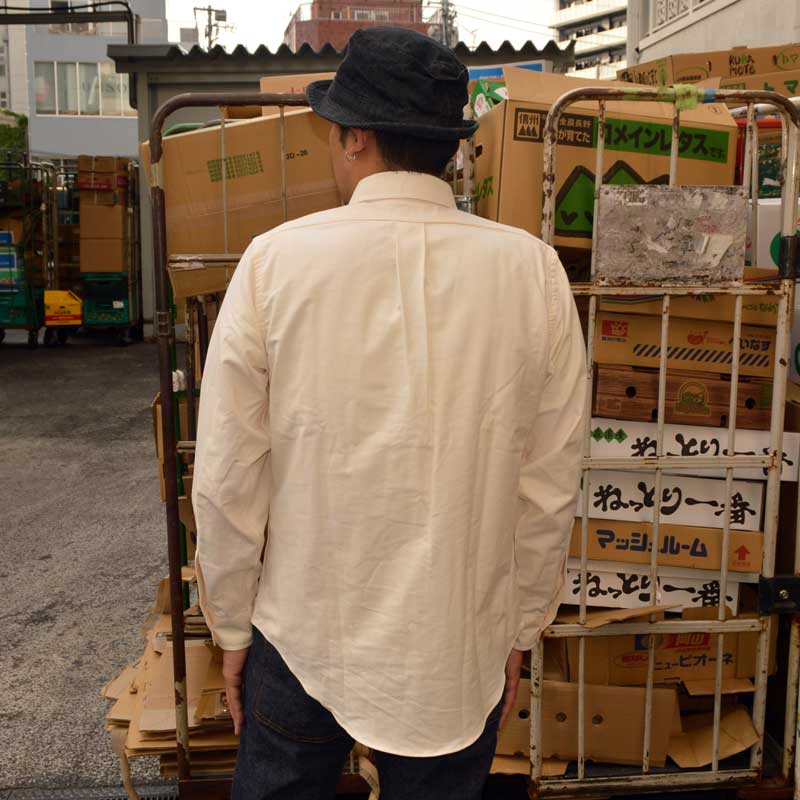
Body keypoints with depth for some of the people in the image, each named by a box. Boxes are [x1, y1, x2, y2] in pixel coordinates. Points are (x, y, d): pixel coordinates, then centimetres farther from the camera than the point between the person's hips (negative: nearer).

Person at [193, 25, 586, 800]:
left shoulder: (276, 259, -14)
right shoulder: (533, 270, -10)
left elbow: (226, 480, -9)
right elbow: (549, 487, -5)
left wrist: (232, 627, 5)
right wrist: (520, 631, 9)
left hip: (300, 640, -1)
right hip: (460, 651, 1)